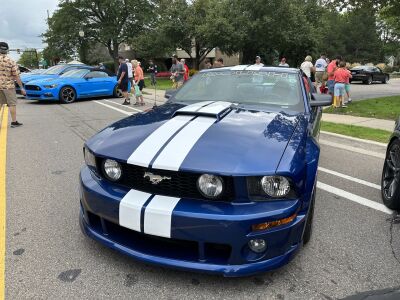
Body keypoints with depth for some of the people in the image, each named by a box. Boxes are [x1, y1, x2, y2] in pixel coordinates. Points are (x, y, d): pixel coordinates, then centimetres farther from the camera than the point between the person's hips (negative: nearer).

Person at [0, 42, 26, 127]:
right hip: (8, 86, -3)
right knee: (12, 104, 4)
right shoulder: (11, 61, -9)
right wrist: (22, 88, -3)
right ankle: (14, 122, 6)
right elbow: (16, 76, -9)